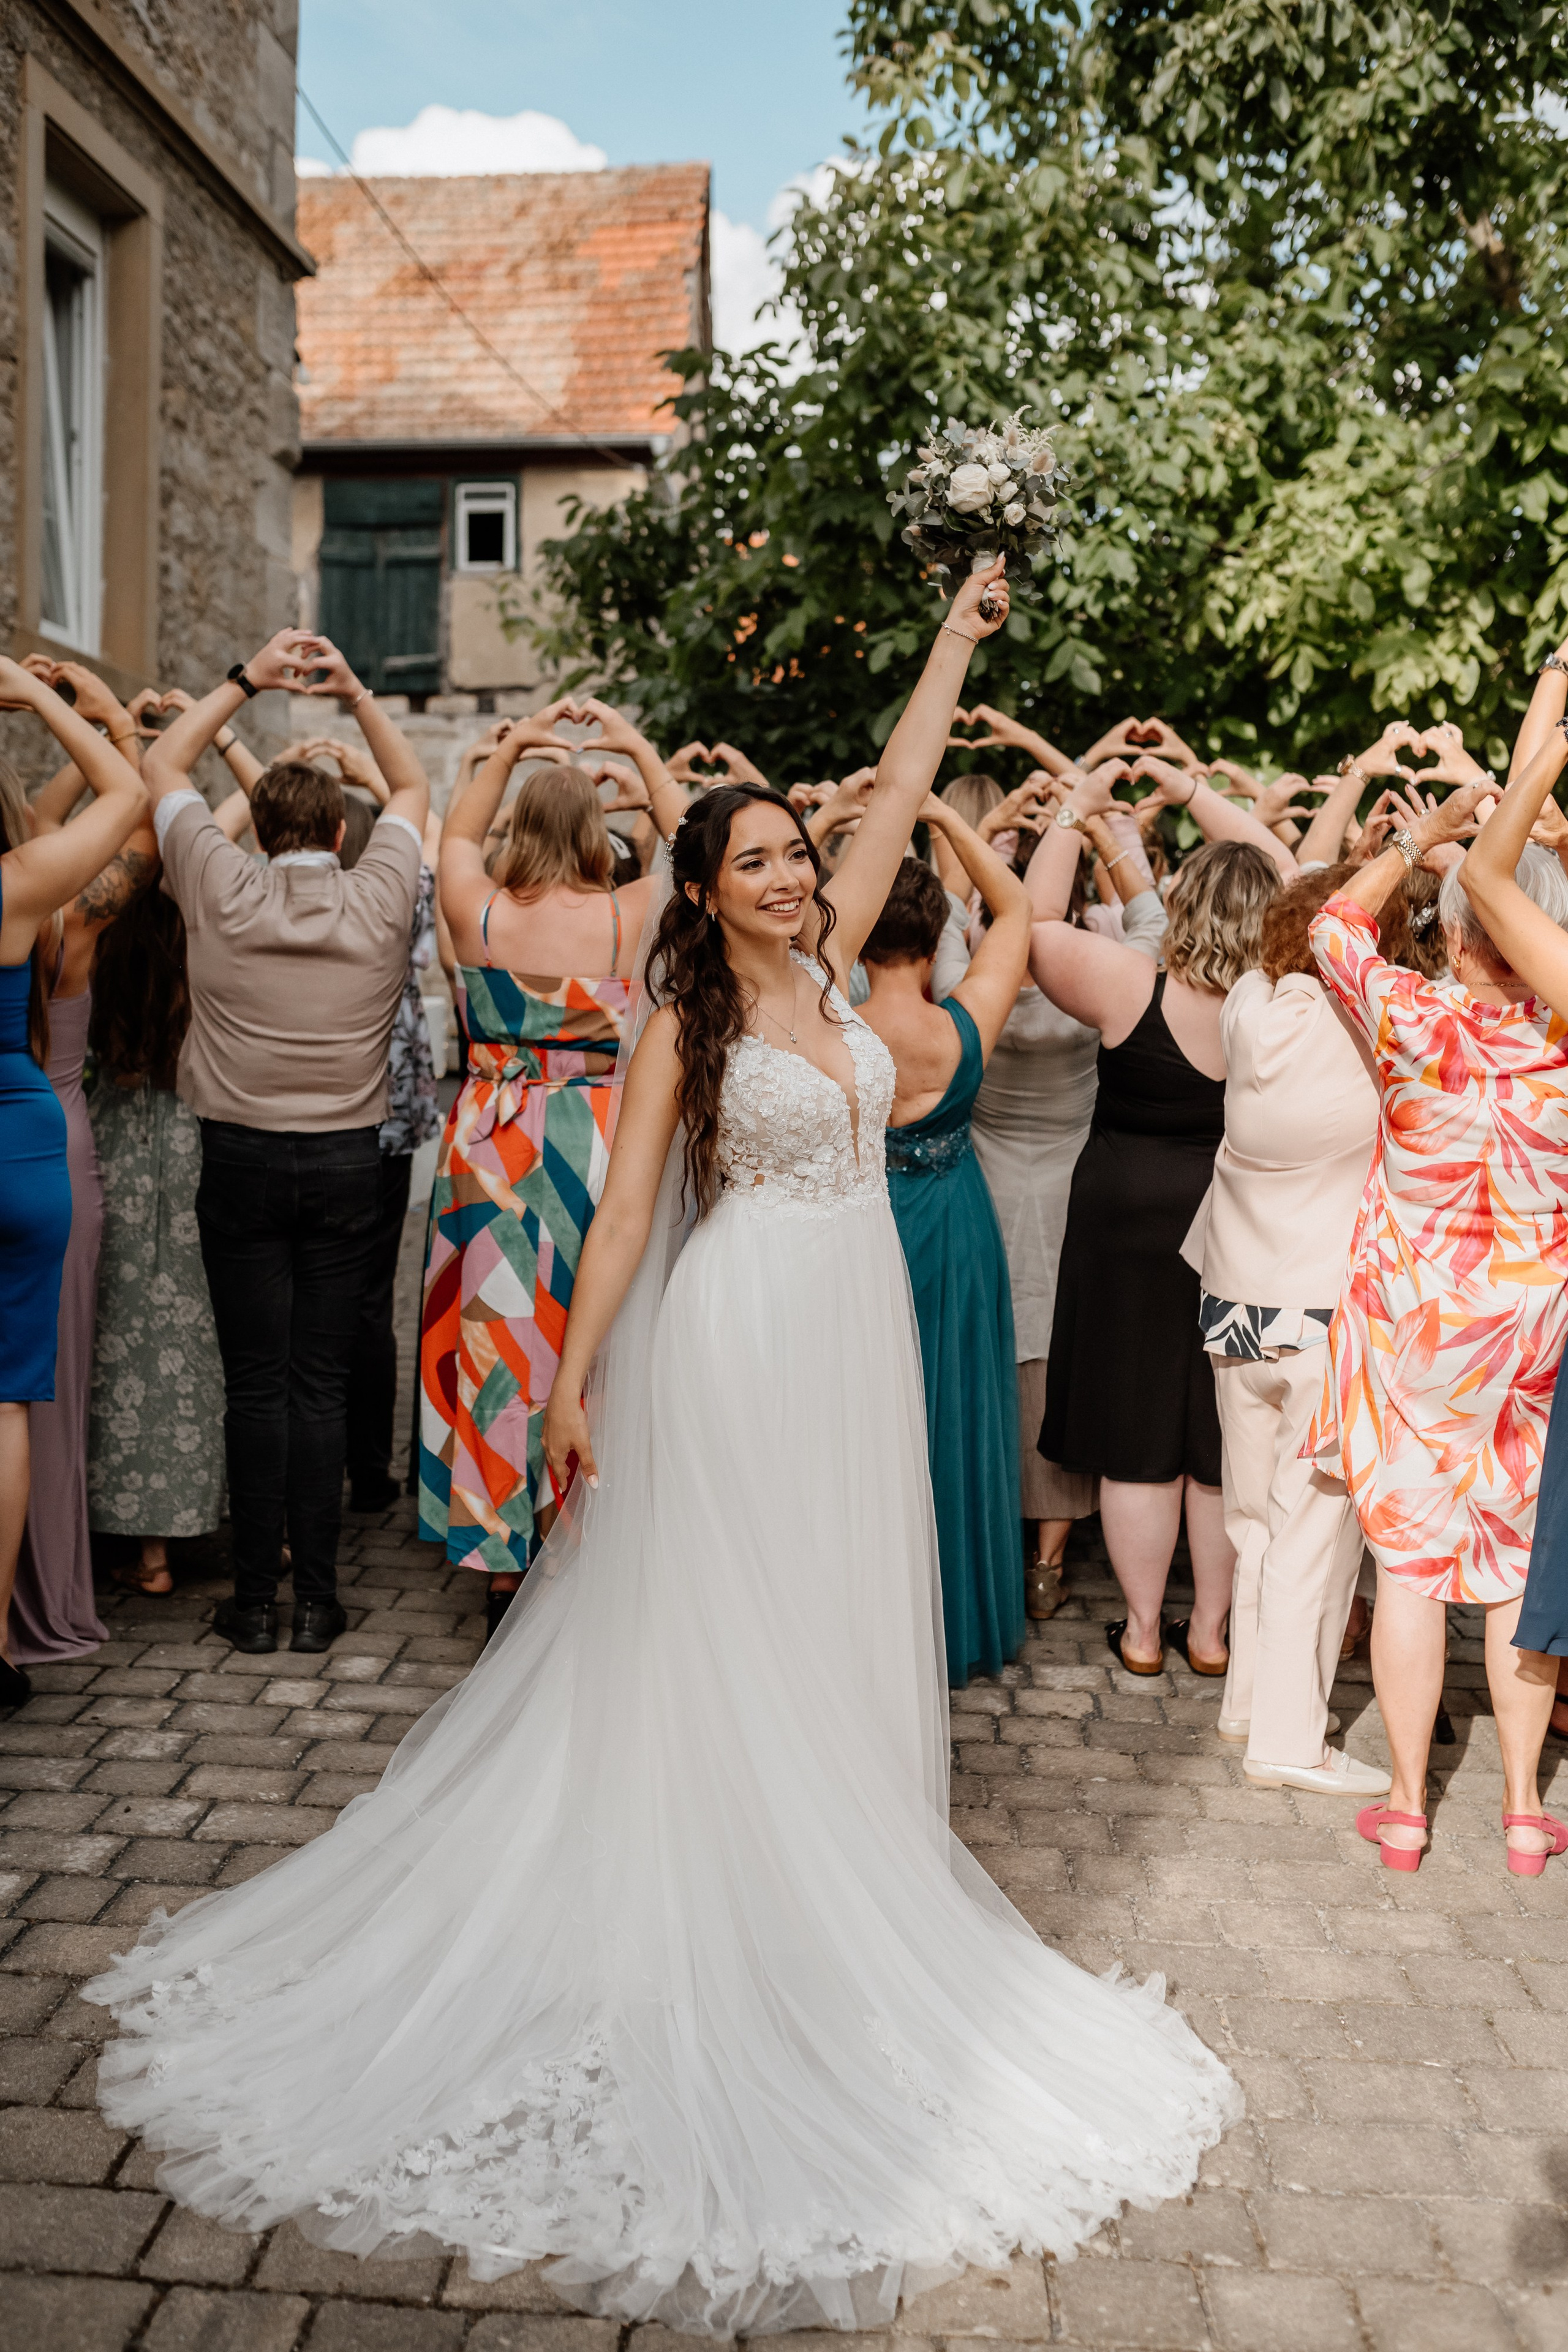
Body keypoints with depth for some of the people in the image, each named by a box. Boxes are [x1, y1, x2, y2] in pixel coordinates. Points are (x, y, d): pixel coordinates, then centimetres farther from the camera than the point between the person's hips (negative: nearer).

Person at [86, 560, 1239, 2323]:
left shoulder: (830, 960, 8)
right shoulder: (687, 1023, -6)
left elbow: (902, 785, 13)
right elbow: (624, 1208, -8)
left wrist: (958, 635, 16)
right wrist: (573, 1382, -12)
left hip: (855, 1342, 6)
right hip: (738, 1340, -5)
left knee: (836, 1630, 14)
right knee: (711, 1635, 4)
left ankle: (832, 1857, 29)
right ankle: (717, 1916, 16)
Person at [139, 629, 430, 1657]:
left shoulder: (224, 890, -4)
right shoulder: (379, 898, -2)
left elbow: (163, 766, 11)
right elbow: (414, 788, 16)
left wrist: (250, 678, 8)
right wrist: (355, 693, 9)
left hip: (242, 1159, -1)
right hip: (348, 1161, 1)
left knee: (256, 1382, 3)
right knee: (323, 1382, 4)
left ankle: (256, 1599, 10)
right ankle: (318, 1600, 9)